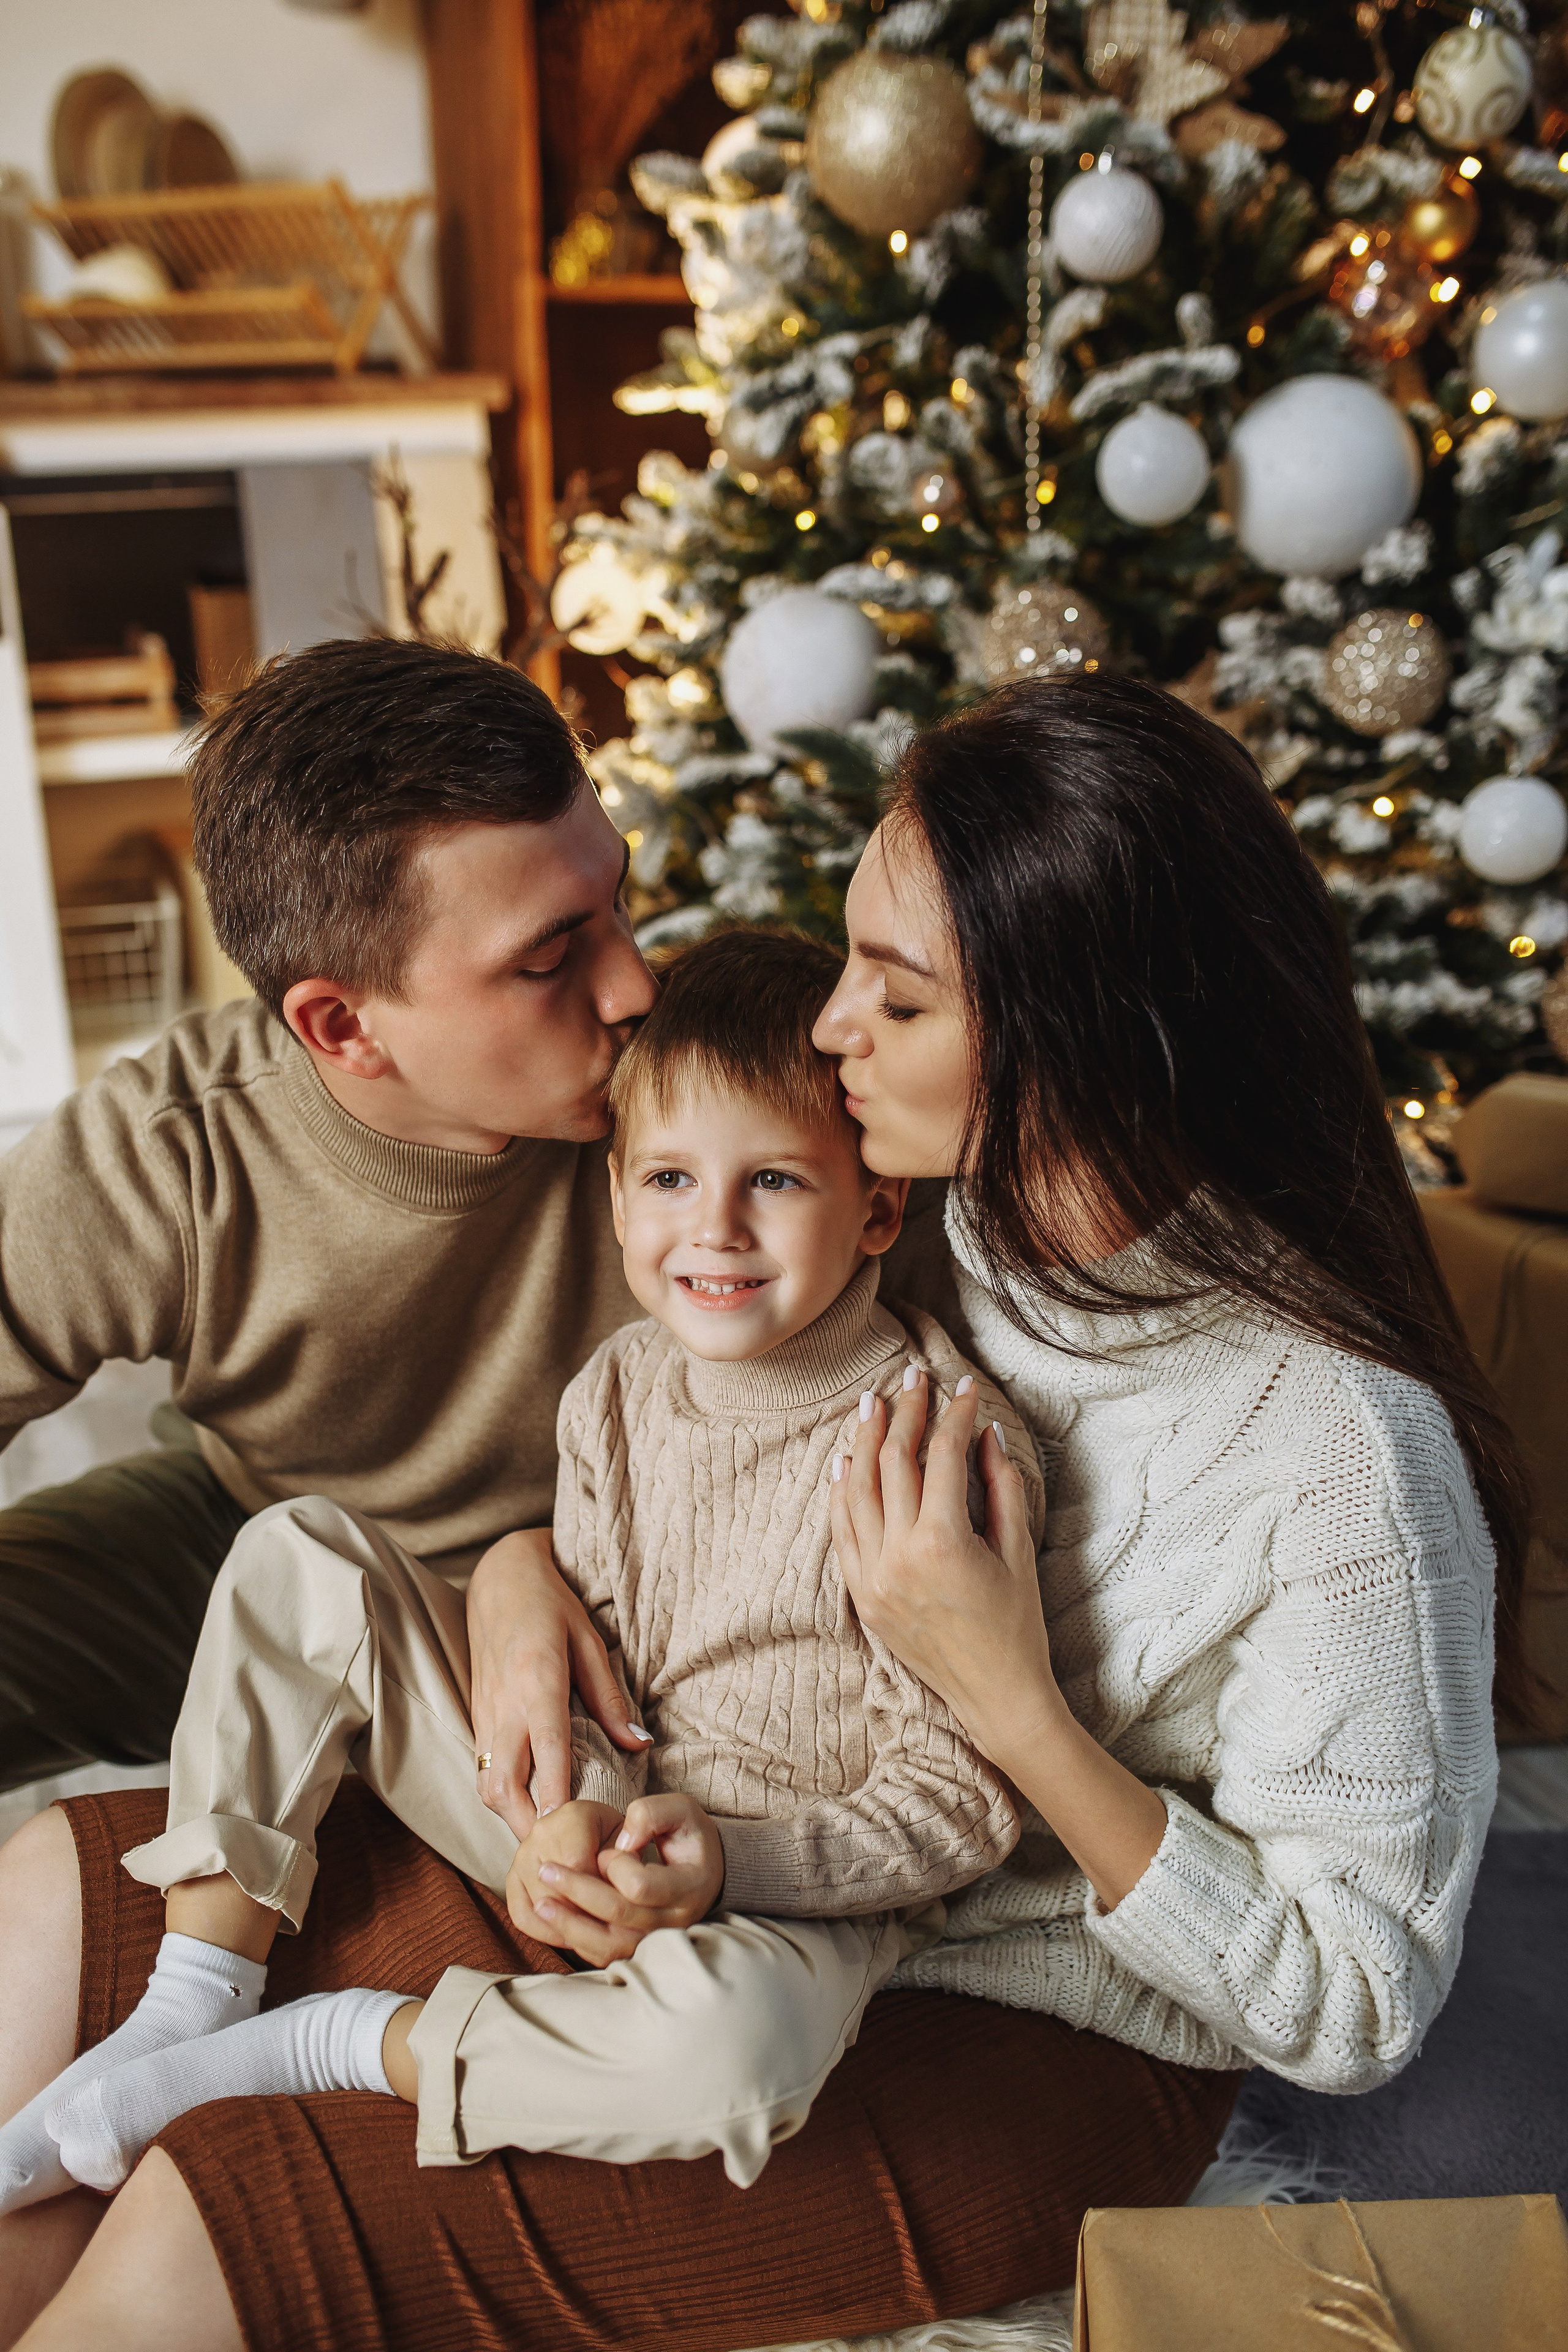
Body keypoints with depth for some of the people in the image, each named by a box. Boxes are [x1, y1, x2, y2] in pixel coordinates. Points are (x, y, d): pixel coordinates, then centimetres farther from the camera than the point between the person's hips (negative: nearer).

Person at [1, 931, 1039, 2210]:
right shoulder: (619, 1389, -5)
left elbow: (964, 1804, -17)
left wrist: (727, 1863, -28)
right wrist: (580, 1809, -18)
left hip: (791, 1895, -4)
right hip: (582, 1816, 5)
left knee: (736, 2045, -41)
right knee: (300, 1551, -6)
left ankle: (344, 2044, -13)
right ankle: (191, 2007, -3)